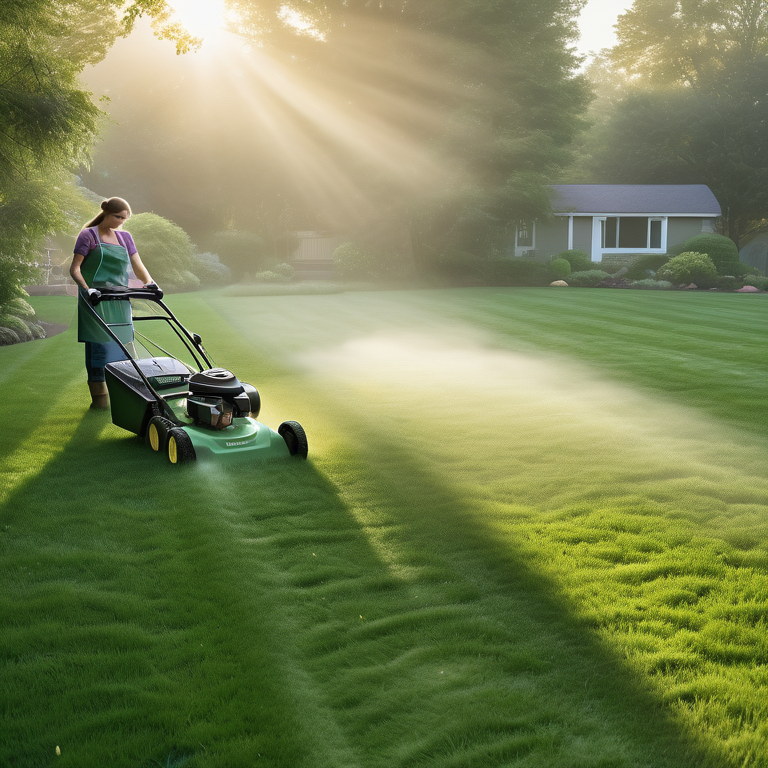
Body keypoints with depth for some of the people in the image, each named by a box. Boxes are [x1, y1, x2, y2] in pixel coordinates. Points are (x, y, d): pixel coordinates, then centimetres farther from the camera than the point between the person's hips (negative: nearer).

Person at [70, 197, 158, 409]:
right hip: (95, 298, -5)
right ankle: (99, 396, -6)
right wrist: (86, 288, -23)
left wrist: (149, 282, -12)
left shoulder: (125, 237, 15)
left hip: (119, 299, 5)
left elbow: (138, 266, 9)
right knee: (99, 344, -10)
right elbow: (75, 268, -5)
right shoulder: (89, 235, 0)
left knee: (121, 344, 4)